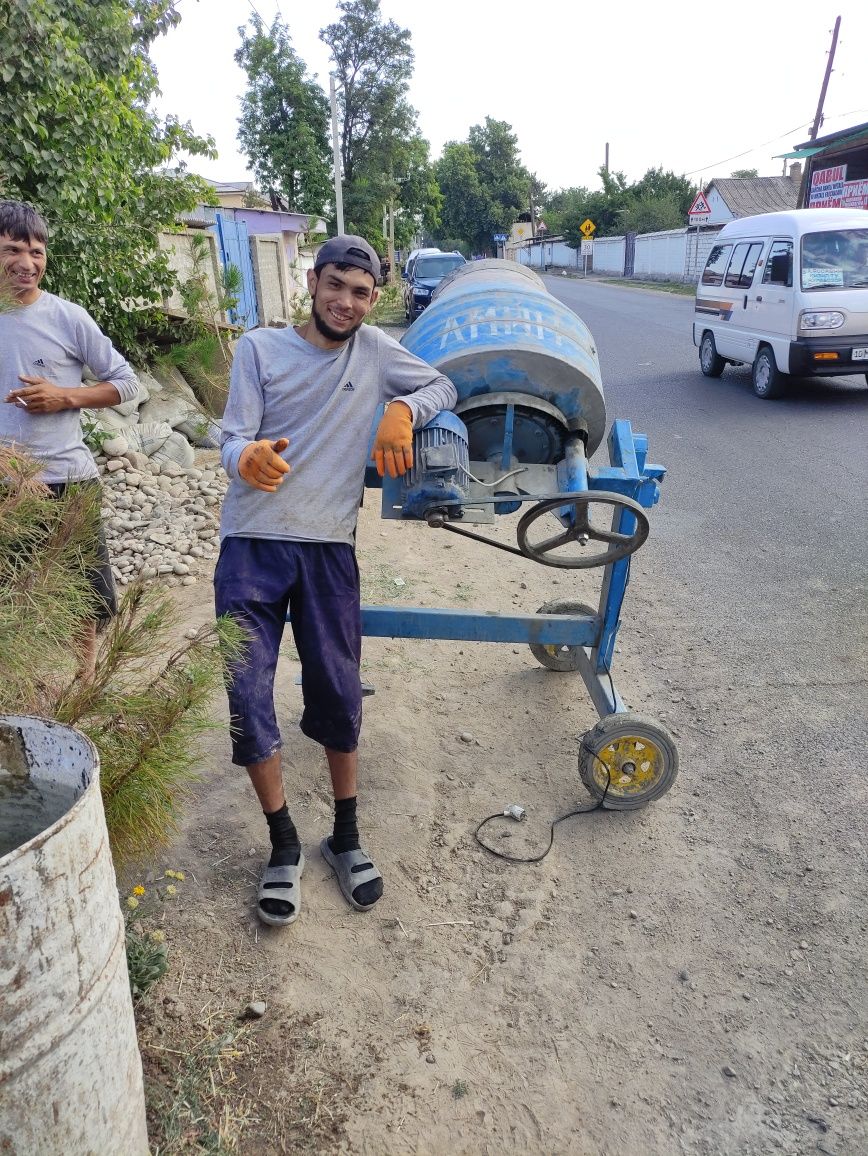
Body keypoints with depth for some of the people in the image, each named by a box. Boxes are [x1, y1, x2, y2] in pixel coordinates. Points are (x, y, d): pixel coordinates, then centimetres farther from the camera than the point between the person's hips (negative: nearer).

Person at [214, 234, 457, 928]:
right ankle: (285, 845, 17)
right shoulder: (260, 348, 2)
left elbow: (445, 387, 15)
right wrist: (248, 456, -31)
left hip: (330, 547, 1)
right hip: (252, 543, -1)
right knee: (247, 697, -3)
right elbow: (232, 439, -6)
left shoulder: (375, 350, 7)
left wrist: (404, 410, -8)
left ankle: (346, 838, 25)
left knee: (339, 695, 5)